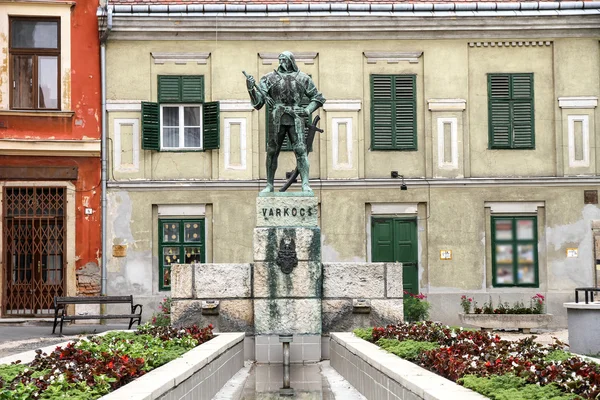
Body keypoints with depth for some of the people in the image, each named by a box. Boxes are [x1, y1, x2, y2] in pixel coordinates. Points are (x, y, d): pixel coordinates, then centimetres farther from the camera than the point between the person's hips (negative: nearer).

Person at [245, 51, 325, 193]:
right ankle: (269, 185, 14)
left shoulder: (302, 78, 9)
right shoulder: (269, 78, 7)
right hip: (276, 119, 1)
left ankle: (305, 184, -12)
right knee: (272, 152, 4)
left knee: (300, 150, -11)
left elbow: (318, 98, 15)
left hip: (295, 119, -1)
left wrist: (308, 110, -2)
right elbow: (258, 103, 2)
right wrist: (251, 88, -14)